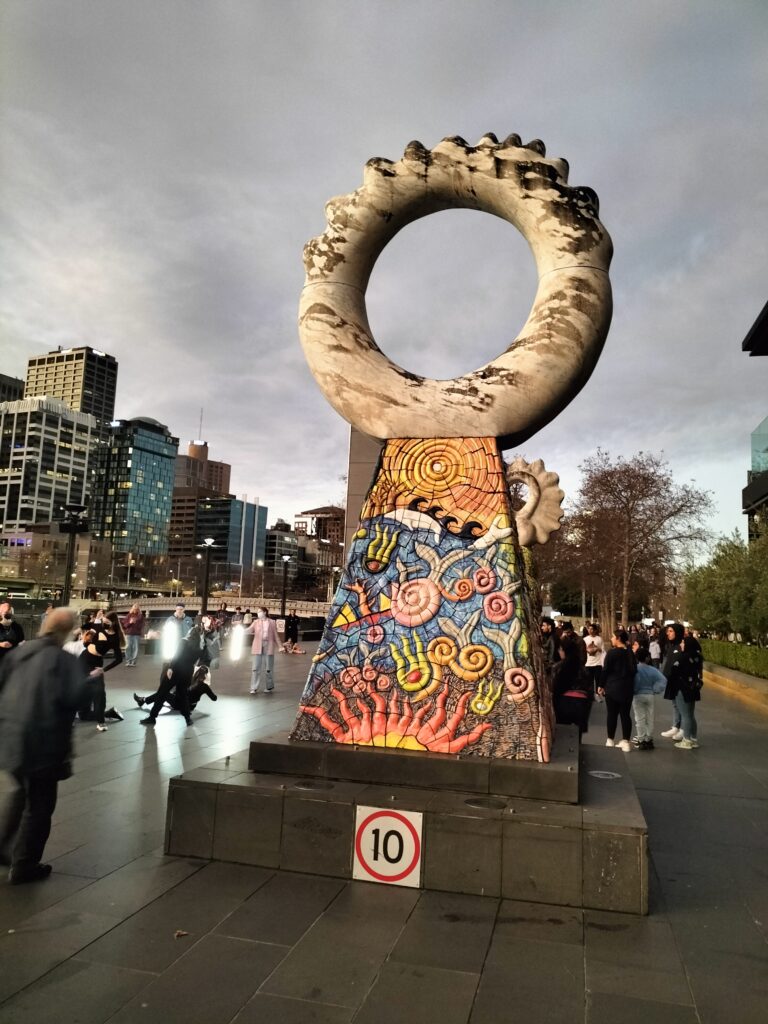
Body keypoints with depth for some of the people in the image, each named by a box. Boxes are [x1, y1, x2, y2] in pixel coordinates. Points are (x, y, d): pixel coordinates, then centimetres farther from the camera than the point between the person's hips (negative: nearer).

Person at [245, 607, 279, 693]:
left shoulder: (272, 622, 6)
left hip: (268, 646, -1)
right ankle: (254, 688, 3)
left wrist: (278, 646, 6)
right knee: (255, 668, -2)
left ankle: (269, 687, 21)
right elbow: (249, 630, -7)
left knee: (268, 668, 6)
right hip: (257, 647, 1)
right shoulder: (256, 622, 8)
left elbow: (275, 634, 6)